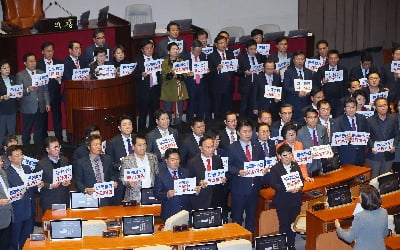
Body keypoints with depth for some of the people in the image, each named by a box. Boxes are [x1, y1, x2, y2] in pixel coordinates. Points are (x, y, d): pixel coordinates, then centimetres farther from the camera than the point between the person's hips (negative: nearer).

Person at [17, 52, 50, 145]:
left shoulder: (42, 73, 13)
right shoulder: (20, 75, 2)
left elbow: (46, 90, 12)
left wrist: (47, 103, 4)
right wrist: (28, 90, -24)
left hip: (40, 107, 3)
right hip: (28, 108, -3)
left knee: (39, 131, 6)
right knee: (26, 132, 2)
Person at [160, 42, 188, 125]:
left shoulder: (181, 61, 13)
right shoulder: (165, 62, 3)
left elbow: (185, 75, 2)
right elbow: (164, 76, -8)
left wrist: (179, 75, -18)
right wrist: (171, 73, -27)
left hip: (180, 89, 3)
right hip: (168, 90, -3)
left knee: (179, 111, 3)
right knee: (167, 112, -4)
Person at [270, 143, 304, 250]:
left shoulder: (296, 166, 7)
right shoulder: (275, 169, -8)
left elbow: (301, 179, 7)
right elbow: (274, 184, -16)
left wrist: (299, 187, -16)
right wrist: (287, 189, -27)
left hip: (296, 200, 4)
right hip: (282, 201, -4)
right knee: (284, 225, 3)